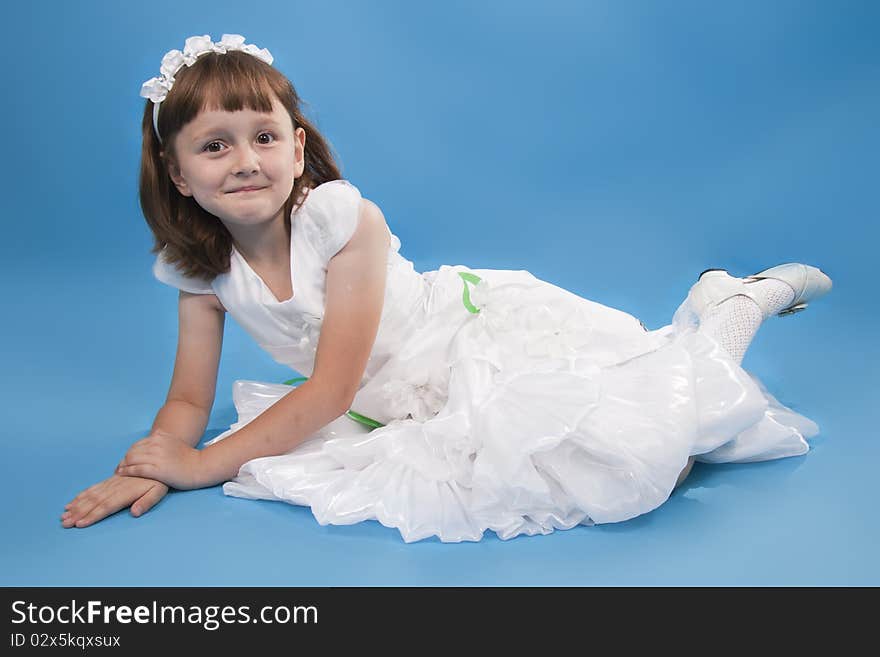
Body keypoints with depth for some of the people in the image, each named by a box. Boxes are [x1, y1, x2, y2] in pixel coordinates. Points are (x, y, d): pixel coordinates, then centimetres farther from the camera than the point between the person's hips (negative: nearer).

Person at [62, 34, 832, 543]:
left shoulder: (343, 218, -26)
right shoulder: (201, 266, -6)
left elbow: (332, 390, -24)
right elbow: (190, 399, 0)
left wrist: (207, 465, -24)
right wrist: (151, 466, -20)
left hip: (487, 324, -6)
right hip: (413, 398, 7)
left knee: (629, 452, -21)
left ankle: (744, 296, 11)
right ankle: (703, 306, 26)